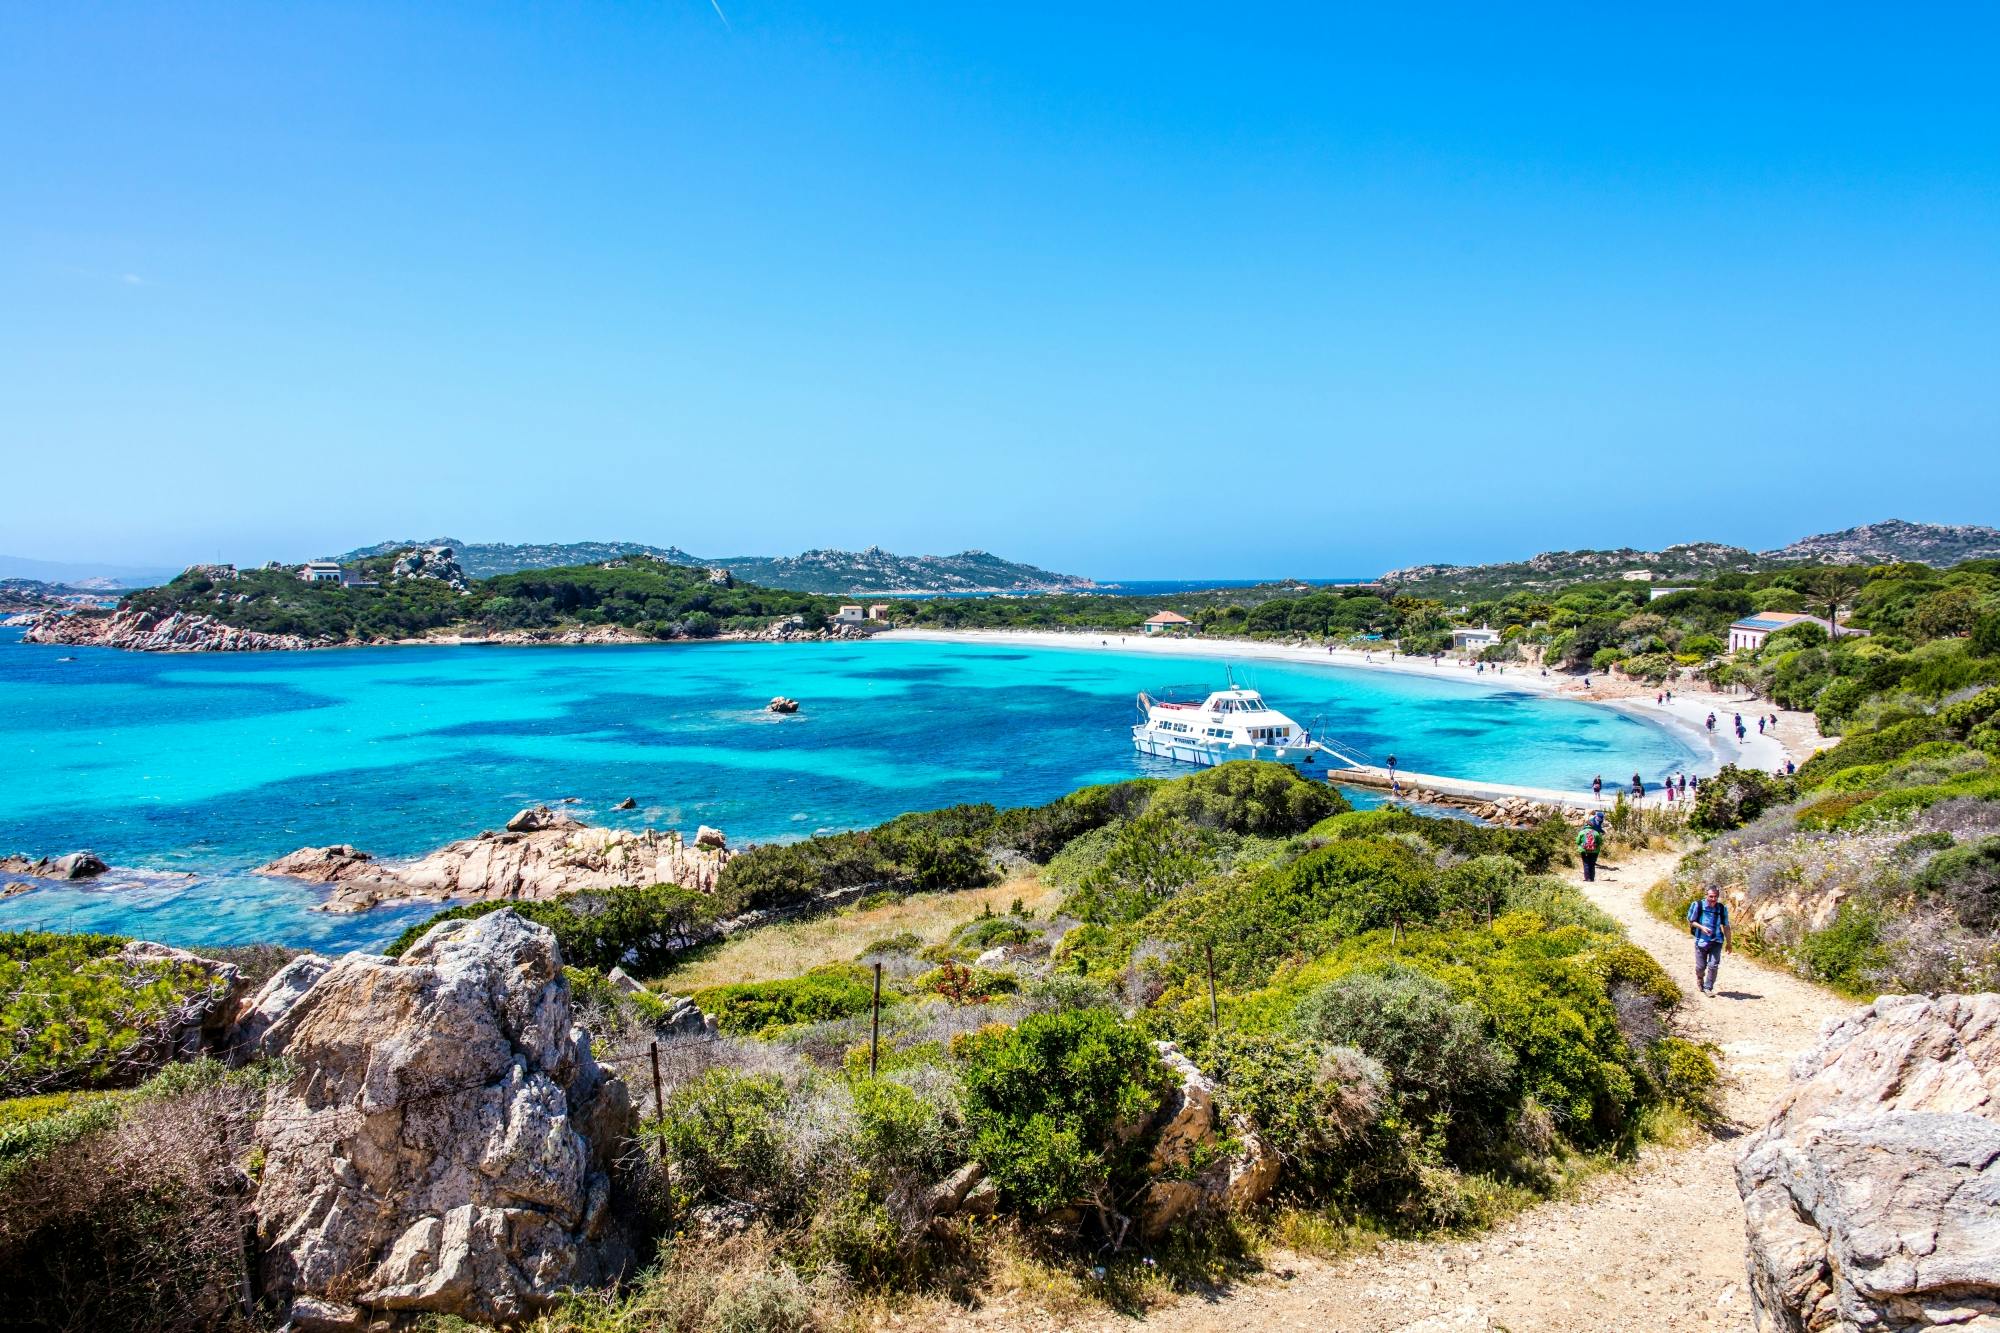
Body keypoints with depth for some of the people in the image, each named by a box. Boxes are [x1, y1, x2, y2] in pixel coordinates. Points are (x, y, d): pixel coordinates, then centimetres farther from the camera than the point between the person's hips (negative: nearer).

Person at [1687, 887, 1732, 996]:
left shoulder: (1722, 908, 0)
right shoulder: (1697, 905, -8)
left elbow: (1726, 926, 9)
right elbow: (1691, 921, 1)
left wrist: (1728, 943, 12)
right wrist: (1702, 927, -17)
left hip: (1716, 941, 1)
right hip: (1701, 940, -1)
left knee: (1713, 965, -7)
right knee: (1701, 966, 6)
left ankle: (1708, 988, 7)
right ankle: (1700, 977, 40)